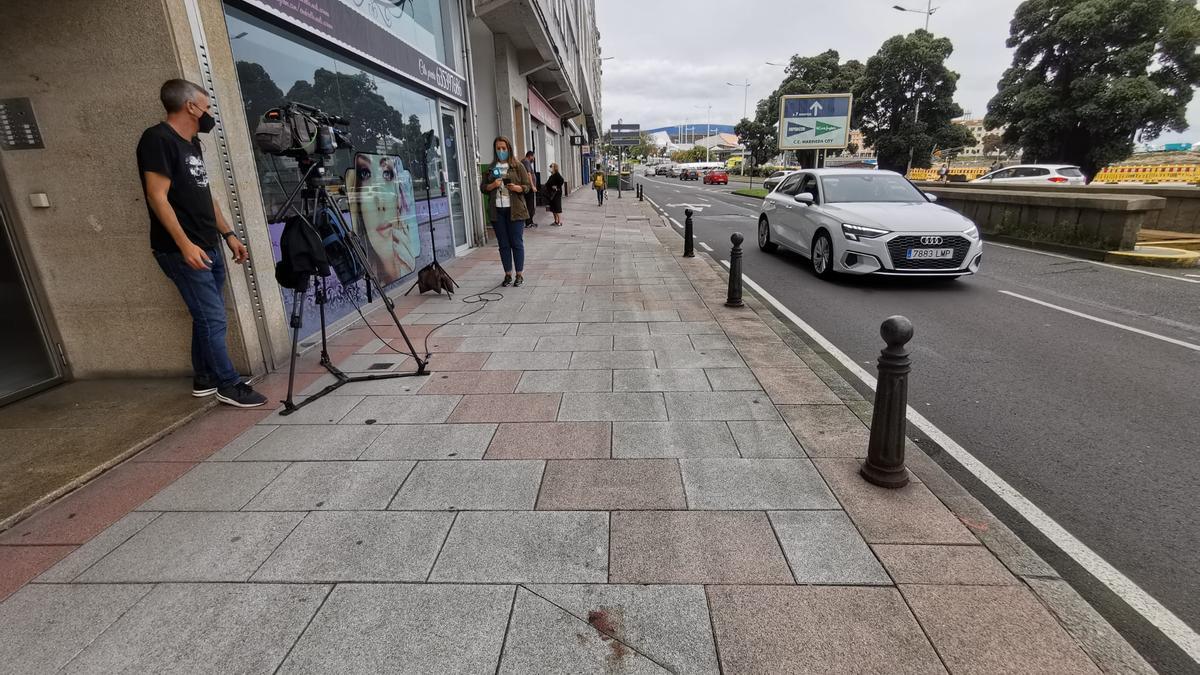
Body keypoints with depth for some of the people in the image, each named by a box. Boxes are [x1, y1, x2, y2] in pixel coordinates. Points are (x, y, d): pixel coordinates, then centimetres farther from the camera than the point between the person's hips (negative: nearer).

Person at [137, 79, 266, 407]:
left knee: (207, 316, 12)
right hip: (183, 251, -9)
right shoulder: (157, 139, -10)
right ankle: (229, 385, 0)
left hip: (209, 247, 9)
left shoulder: (191, 143, 16)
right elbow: (157, 197, -16)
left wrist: (228, 234, 16)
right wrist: (184, 244, -23)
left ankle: (204, 380, 23)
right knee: (213, 318, -8)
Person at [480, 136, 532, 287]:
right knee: (503, 244, 6)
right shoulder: (490, 168, 12)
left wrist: (517, 188, -18)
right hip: (497, 211, 3)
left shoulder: (517, 166, 4)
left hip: (514, 210, -3)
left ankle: (520, 274, 8)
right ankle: (508, 274, 13)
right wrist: (492, 185, -8)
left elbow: (527, 186, 2)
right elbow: (482, 187, 12)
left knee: (517, 242, -1)